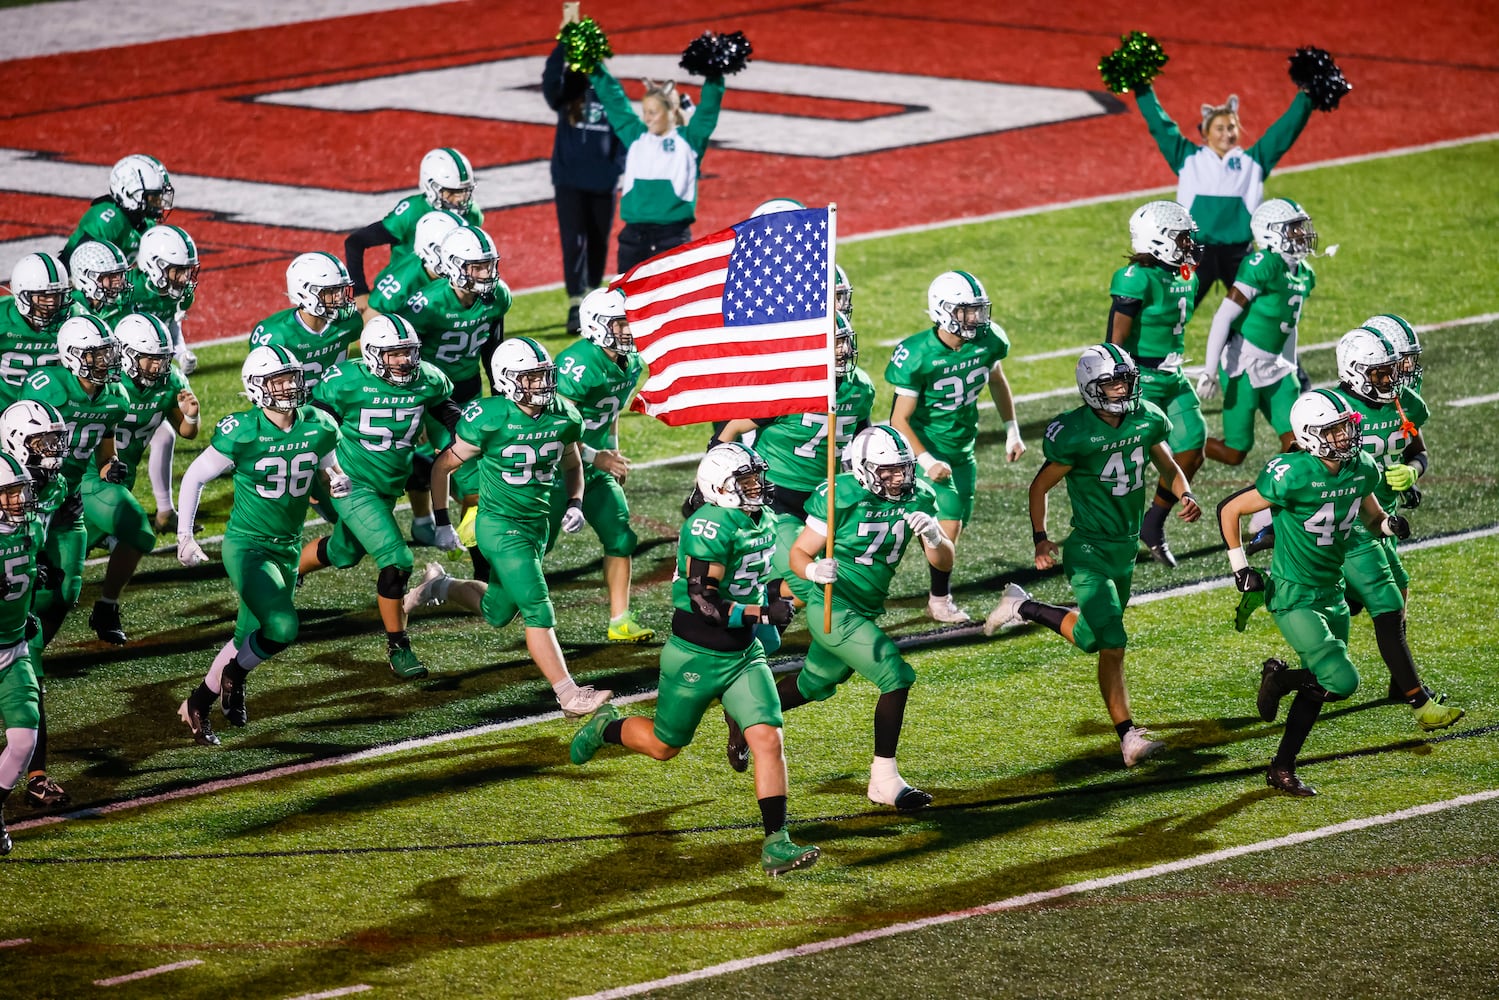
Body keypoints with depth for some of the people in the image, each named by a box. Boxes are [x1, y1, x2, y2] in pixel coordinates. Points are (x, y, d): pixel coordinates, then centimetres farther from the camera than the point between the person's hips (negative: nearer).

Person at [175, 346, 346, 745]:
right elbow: (194, 477, -6)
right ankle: (235, 673, 5)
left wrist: (338, 481, -9)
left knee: (249, 640, 13)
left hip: (288, 548, 6)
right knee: (281, 628, -23)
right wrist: (184, 536, -8)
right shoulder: (243, 432, -17)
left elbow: (329, 466, 16)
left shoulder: (318, 428, -4)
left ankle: (199, 704, 34)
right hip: (247, 547, -6)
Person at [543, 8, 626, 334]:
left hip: (603, 184, 2)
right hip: (569, 181, -2)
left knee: (598, 243, 11)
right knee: (574, 242, -10)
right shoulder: (566, 89, -2)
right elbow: (550, 77, -25)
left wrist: (619, 171, -4)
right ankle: (576, 307, -12)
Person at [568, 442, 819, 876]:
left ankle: (775, 842, -11)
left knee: (768, 739, -11)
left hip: (743, 653, 6)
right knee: (664, 745, 14)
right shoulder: (710, 526, -24)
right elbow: (703, 602, -29)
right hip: (697, 657, -6)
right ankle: (607, 728, 46)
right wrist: (763, 611, -33)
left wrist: (780, 589, 3)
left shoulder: (761, 521, 3)